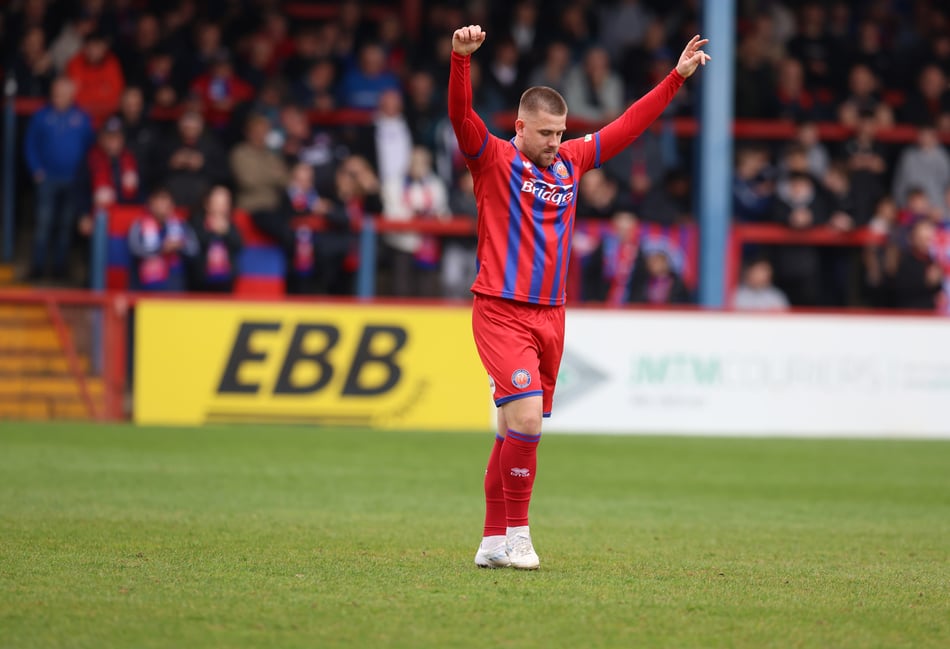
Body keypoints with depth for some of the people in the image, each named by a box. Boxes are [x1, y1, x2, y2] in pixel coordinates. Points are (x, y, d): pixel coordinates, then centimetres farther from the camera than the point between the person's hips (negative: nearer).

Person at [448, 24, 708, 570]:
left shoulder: (571, 161, 13)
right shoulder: (494, 159, -3)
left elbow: (629, 126, 21)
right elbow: (461, 115, -19)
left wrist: (678, 77, 21)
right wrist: (462, 58, -35)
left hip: (550, 315, 6)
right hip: (501, 313, -6)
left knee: (514, 431, 9)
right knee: (526, 417, -18)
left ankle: (494, 541, 15)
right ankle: (516, 534, -9)